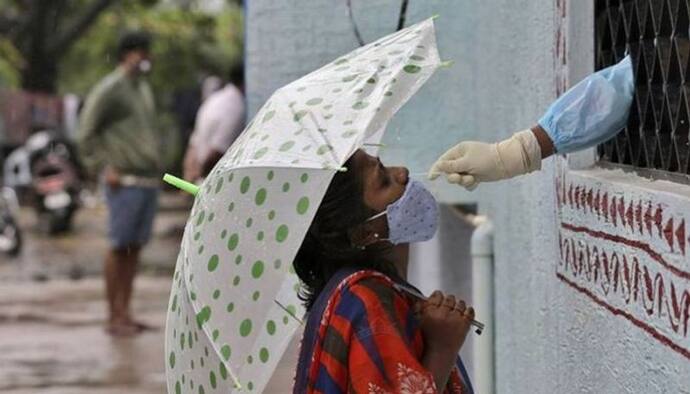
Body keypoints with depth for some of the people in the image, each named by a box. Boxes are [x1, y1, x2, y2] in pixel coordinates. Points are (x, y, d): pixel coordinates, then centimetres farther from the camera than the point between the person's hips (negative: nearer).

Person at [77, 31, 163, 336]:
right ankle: (113, 317, -4)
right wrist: (103, 168, -13)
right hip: (125, 182, -8)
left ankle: (125, 313, 10)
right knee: (119, 247, -7)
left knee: (135, 248, 7)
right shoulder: (109, 90, -6)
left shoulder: (143, 89, 19)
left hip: (149, 180, 8)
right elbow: (86, 133, -8)